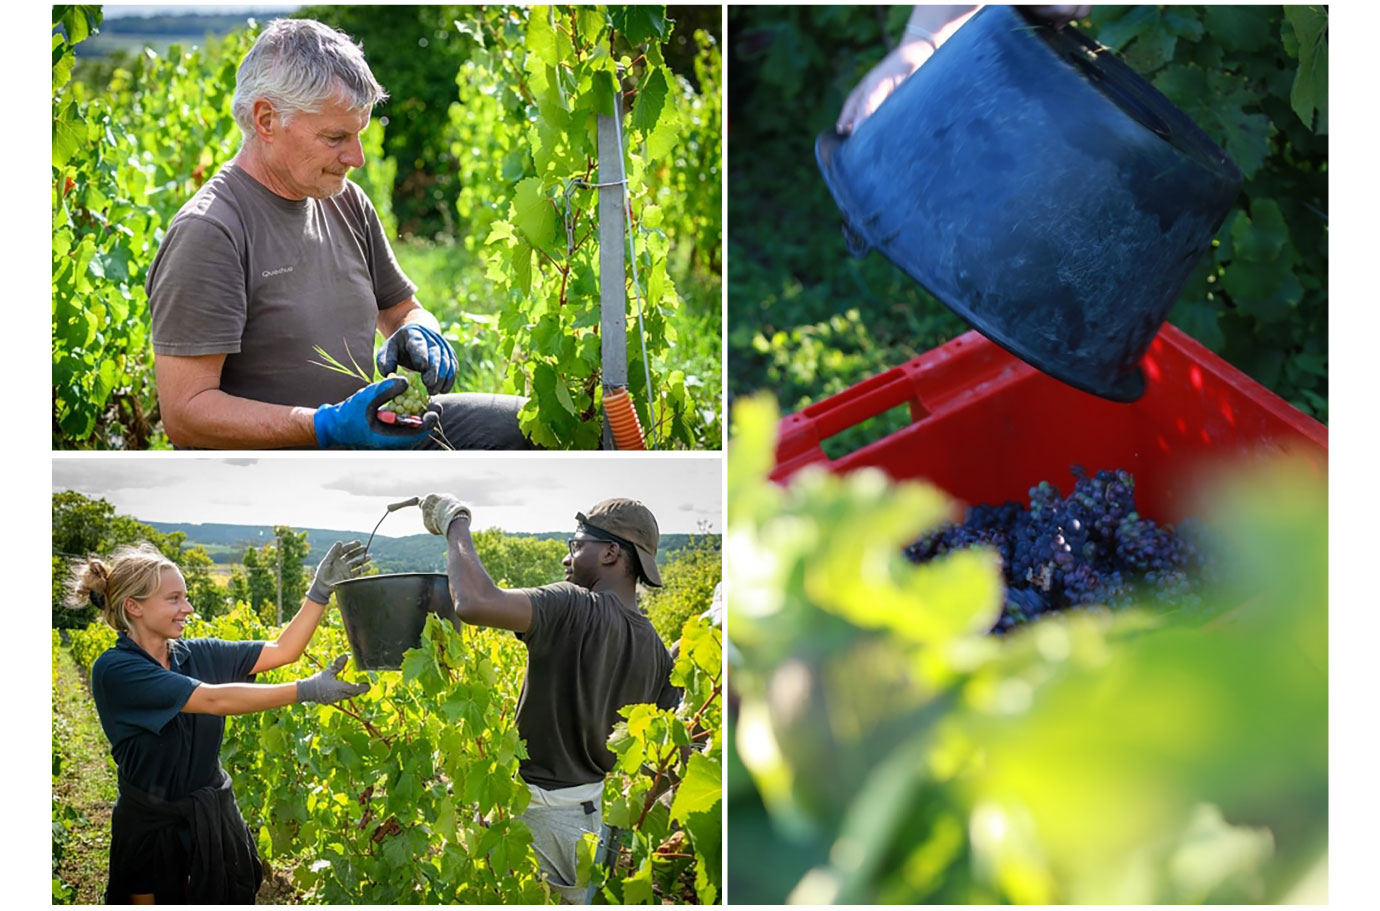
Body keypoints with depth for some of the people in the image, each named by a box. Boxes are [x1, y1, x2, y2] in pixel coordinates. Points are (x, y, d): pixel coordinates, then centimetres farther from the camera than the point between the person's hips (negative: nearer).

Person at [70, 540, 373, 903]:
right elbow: (214, 699, -26)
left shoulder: (197, 654, 1)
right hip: (154, 830, -5)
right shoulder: (115, 669, -18)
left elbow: (282, 651, 2)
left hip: (216, 818, 5)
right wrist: (308, 690, -29)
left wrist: (321, 590, -10)